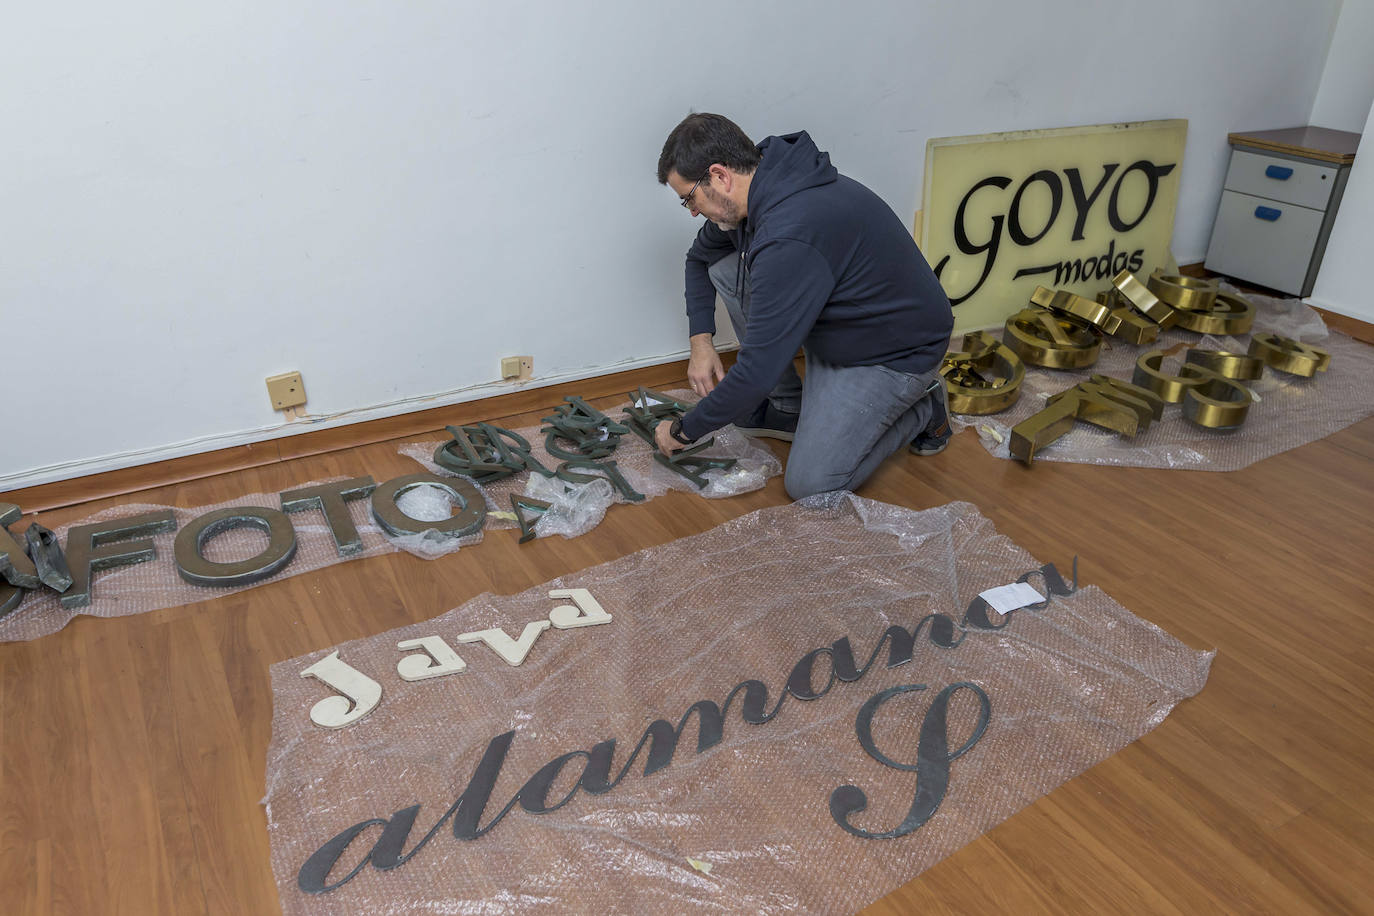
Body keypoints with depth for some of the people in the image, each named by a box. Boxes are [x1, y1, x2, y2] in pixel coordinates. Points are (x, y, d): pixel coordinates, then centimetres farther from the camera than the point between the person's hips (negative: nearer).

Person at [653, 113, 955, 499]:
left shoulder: (789, 239, -36)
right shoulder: (763, 190, -5)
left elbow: (757, 371, -33)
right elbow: (700, 257, 15)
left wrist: (684, 431, -19)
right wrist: (701, 341, 3)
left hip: (895, 351, -9)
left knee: (810, 485, -14)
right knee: (725, 268, -3)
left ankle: (921, 408, 8)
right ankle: (787, 408, 8)